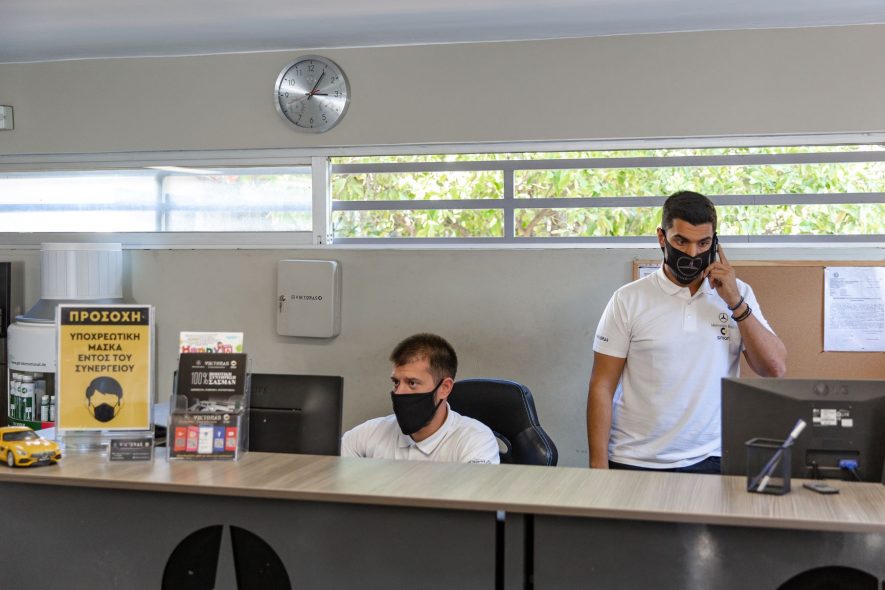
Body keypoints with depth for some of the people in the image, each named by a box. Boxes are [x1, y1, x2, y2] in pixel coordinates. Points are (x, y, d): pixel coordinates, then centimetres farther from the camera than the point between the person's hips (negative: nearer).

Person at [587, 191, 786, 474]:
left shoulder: (737, 294, 5)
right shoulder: (629, 300, -3)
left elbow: (775, 369, -2)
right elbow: (602, 388, -3)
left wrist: (736, 303, -10)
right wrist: (598, 467, -9)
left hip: (709, 461, 2)